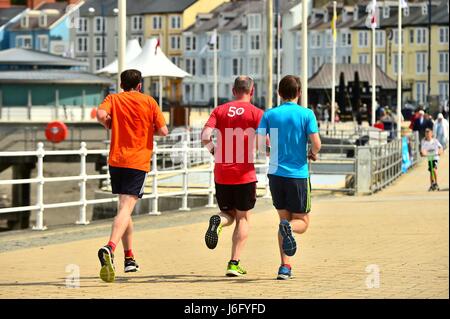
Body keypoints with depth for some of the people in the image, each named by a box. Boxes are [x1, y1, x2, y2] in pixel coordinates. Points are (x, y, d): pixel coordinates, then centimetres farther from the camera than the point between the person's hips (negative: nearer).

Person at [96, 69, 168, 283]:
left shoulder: (113, 99, 8)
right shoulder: (149, 102, 5)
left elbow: (101, 114, -13)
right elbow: (163, 131, 1)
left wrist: (111, 126, 7)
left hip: (116, 161, 3)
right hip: (138, 163, -3)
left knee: (124, 207, 20)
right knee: (126, 209, -14)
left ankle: (129, 258, 25)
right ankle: (109, 248, -38)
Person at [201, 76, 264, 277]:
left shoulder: (220, 110, 6)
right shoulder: (256, 113, -2)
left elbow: (205, 136, -7)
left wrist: (216, 153, 8)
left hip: (221, 173, 3)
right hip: (245, 173, -3)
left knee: (229, 214, 19)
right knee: (243, 219, 8)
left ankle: (219, 220, -17)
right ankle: (234, 264, 1)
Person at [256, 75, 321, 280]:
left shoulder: (270, 114, 3)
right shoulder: (306, 114, -4)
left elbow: (259, 144, -5)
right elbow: (316, 144, -12)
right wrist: (313, 154, 10)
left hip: (275, 173, 3)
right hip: (298, 175, -3)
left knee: (284, 218, 15)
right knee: (302, 223, 8)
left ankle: (285, 267, 4)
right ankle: (288, 227, -29)